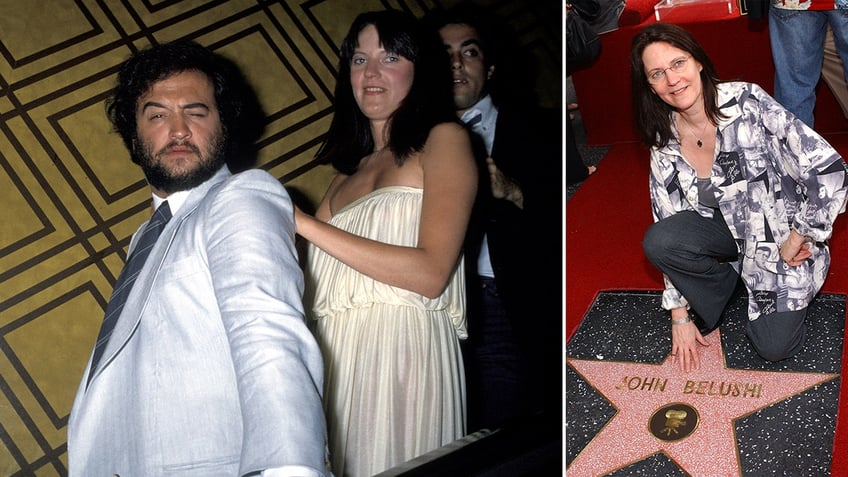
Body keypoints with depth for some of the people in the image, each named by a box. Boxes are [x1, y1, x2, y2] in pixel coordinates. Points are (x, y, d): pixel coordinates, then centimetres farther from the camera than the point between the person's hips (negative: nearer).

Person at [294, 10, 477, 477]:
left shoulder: (444, 139, 2)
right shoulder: (348, 172, 20)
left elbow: (431, 272, -12)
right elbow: (316, 289, 14)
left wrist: (303, 223, -11)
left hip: (403, 351, -5)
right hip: (335, 357, 5)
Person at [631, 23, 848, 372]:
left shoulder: (746, 102, -23)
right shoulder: (665, 144, -8)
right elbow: (669, 240, -2)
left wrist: (795, 241, -18)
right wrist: (679, 316, -3)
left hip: (782, 235, -4)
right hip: (728, 230, 4)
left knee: (774, 346, -17)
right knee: (657, 241, -24)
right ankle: (731, 282, 5)